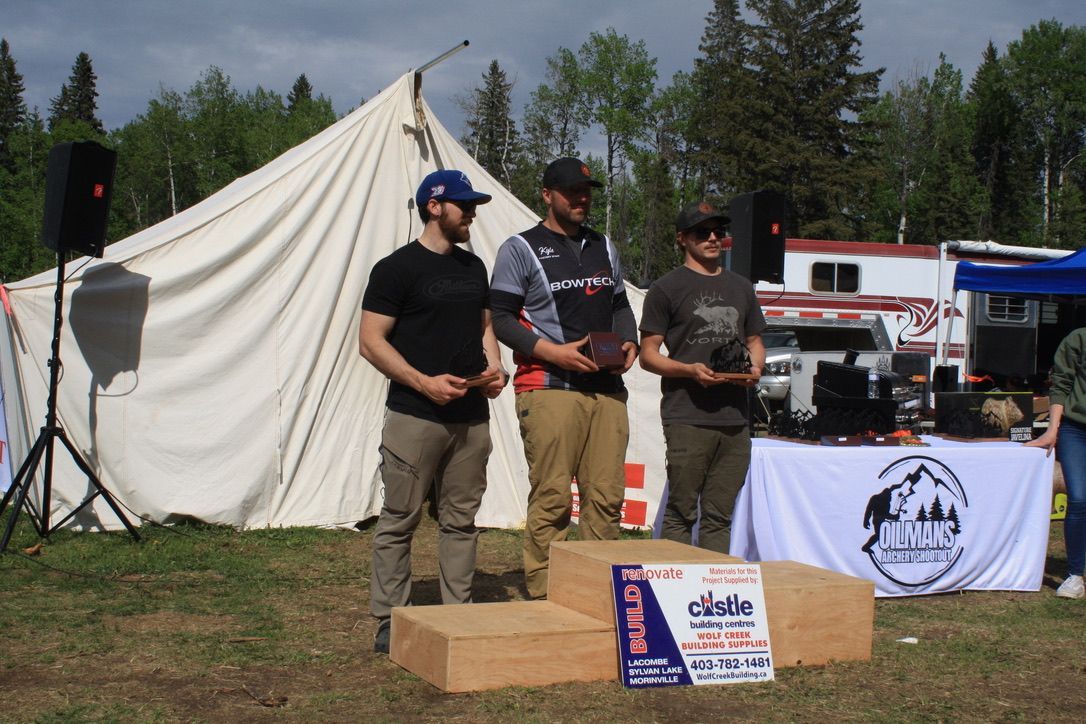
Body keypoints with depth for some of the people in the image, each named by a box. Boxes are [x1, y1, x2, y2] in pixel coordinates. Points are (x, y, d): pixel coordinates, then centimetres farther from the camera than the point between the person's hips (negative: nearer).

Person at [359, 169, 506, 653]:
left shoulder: (474, 267, 16)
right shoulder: (397, 268, -5)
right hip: (415, 416, -6)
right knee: (399, 520, 0)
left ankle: (458, 614, 17)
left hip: (471, 416, 6)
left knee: (461, 520, 10)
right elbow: (371, 342, -9)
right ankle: (389, 620, 7)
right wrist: (424, 382, -18)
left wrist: (493, 367, 4)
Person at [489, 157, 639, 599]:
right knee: (551, 499, -8)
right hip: (549, 389, -5)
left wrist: (629, 342, 5)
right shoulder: (521, 249, 4)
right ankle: (543, 598, -2)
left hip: (607, 389, 6)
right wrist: (554, 352, -14)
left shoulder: (604, 248, 23)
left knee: (607, 496, 2)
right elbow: (501, 317, -2)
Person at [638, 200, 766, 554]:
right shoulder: (667, 288, 3)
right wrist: (690, 370, -17)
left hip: (735, 419, 5)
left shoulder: (740, 287, 20)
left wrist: (755, 367, 3)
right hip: (687, 418, -5)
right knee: (681, 514, -3)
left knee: (719, 517, 9)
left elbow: (754, 342, 26)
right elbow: (648, 355, 0)